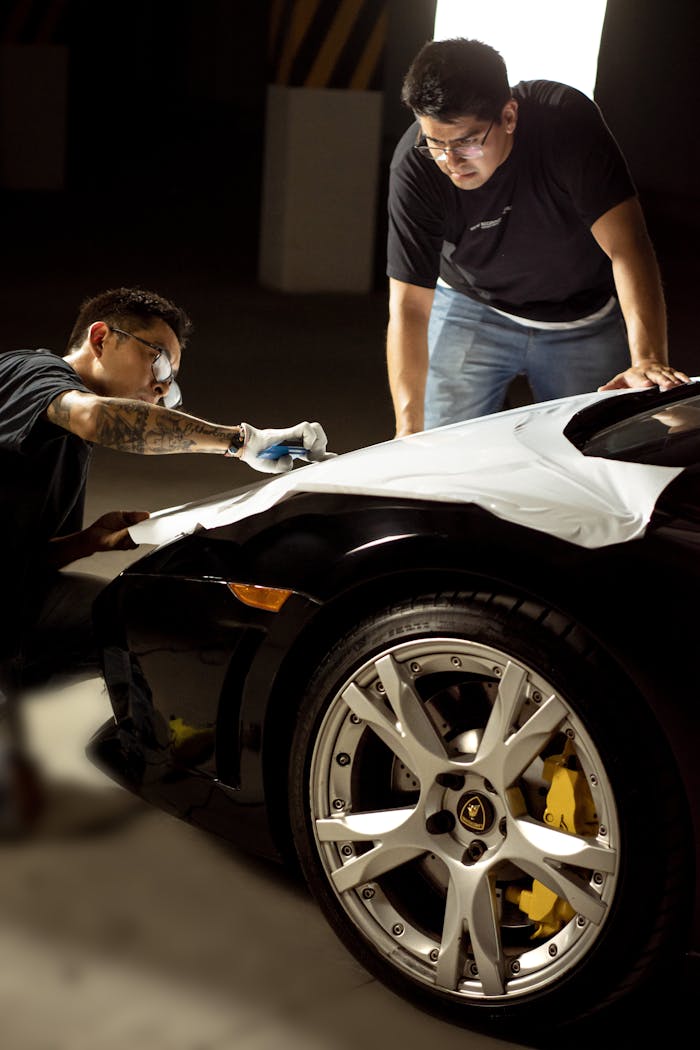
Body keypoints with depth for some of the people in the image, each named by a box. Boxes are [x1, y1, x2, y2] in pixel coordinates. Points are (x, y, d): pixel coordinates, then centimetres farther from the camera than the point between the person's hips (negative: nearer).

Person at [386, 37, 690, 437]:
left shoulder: (568, 119, -30)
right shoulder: (415, 168, -26)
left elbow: (627, 247, -32)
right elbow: (409, 306, -25)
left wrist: (648, 360, -45)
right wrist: (409, 429, -34)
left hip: (583, 323, 0)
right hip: (472, 309, 0)